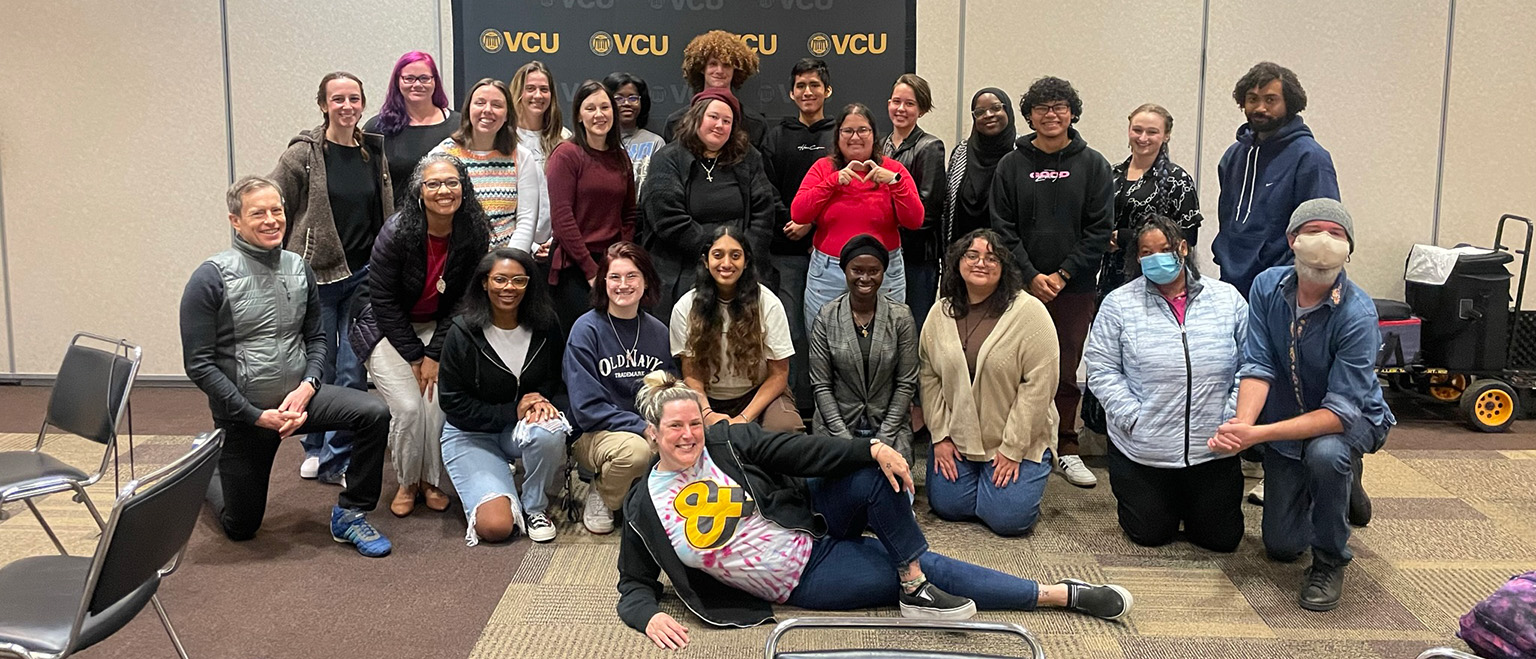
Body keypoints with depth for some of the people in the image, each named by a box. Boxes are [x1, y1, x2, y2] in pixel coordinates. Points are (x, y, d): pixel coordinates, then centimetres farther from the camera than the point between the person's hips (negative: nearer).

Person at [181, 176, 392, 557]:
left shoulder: (299, 269, -1)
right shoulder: (211, 278, -15)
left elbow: (316, 337, 8)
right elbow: (199, 364, -15)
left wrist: (307, 387, -12)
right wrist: (258, 416, -19)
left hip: (298, 397, 3)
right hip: (244, 415, -3)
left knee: (374, 414, -22)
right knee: (241, 528, 11)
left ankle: (349, 515, -5)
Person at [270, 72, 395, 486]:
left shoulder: (375, 152, 6)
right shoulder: (303, 154, -6)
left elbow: (388, 214, 14)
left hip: (363, 278, 3)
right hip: (317, 276, -3)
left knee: (354, 374, 2)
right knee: (320, 370, 7)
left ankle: (336, 459, 14)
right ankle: (315, 448, 28)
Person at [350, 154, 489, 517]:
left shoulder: (473, 236, -13)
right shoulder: (397, 232, -21)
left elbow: (463, 302, -6)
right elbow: (383, 299, -15)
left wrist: (434, 354, -11)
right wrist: (414, 356, -15)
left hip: (438, 328, 2)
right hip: (388, 329, -2)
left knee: (438, 403, -16)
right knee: (408, 407, -15)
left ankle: (433, 480, 7)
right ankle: (407, 482, 10)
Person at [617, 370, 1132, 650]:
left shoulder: (725, 442, -6)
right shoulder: (644, 508, -9)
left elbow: (796, 451, -13)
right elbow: (634, 586, -1)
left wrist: (873, 450, -25)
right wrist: (650, 617, -25)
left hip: (813, 526, 3)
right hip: (801, 582, -2)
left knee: (877, 475, -28)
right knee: (923, 569, -10)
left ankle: (917, 589, -11)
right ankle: (1063, 595, -3)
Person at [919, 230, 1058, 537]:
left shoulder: (1030, 312, -14)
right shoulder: (941, 313, 1)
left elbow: (1038, 384, -16)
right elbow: (928, 377, 5)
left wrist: (1012, 449, -16)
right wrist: (940, 435, -2)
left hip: (1018, 441, -4)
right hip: (957, 438, 4)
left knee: (1007, 518, -12)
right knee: (948, 506, -4)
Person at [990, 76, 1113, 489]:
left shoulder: (1092, 165, 4)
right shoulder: (1012, 166, 5)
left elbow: (1099, 230, 0)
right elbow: (1003, 228, 2)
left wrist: (1063, 274, -8)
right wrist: (1031, 276, -9)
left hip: (1073, 288, 0)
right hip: (1022, 286, 0)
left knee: (1066, 372, 5)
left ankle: (1066, 450, 17)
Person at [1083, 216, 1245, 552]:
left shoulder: (1227, 299, 2)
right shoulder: (1119, 304, -3)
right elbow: (1102, 369, -4)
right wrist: (1133, 418, -13)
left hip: (1213, 448, 1)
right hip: (1143, 449, -1)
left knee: (1222, 537, 8)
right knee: (1151, 534, 7)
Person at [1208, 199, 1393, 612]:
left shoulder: (1357, 314, -29)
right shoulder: (1267, 287, -16)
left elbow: (1341, 411, -32)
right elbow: (1258, 365, -18)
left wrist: (1258, 434, -42)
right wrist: (1242, 425, -37)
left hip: (1349, 421, -4)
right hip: (1287, 423, 4)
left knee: (1325, 453, -41)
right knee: (1281, 546, 8)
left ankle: (1330, 561, -13)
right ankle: (1342, 485, 40)